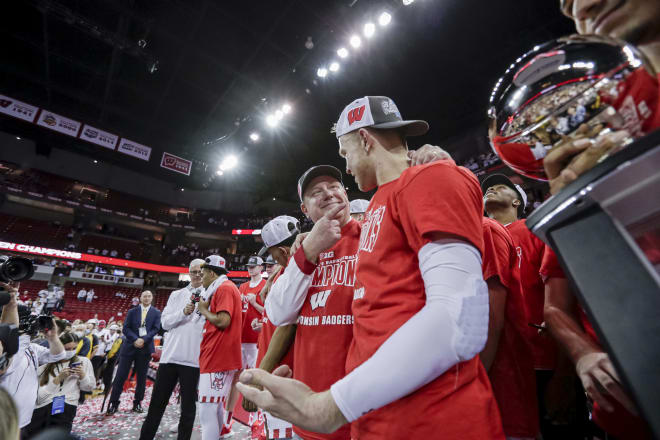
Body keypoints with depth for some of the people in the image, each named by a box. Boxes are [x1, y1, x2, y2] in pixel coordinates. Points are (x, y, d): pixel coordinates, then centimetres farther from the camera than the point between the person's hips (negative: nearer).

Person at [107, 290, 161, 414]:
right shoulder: (132, 311, 8)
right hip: (130, 345, 0)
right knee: (121, 375, 1)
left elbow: (156, 328, -3)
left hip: (145, 347, 0)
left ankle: (137, 403, 19)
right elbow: (126, 328, 0)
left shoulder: (156, 313, 5)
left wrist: (143, 339, -17)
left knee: (141, 377, 7)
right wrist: (135, 339, -14)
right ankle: (113, 403, 16)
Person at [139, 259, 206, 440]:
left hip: (193, 358, -2)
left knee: (188, 405, 9)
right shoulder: (177, 295, 11)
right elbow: (165, 322, 4)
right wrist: (184, 312, -13)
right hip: (170, 355, 3)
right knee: (157, 402, 13)